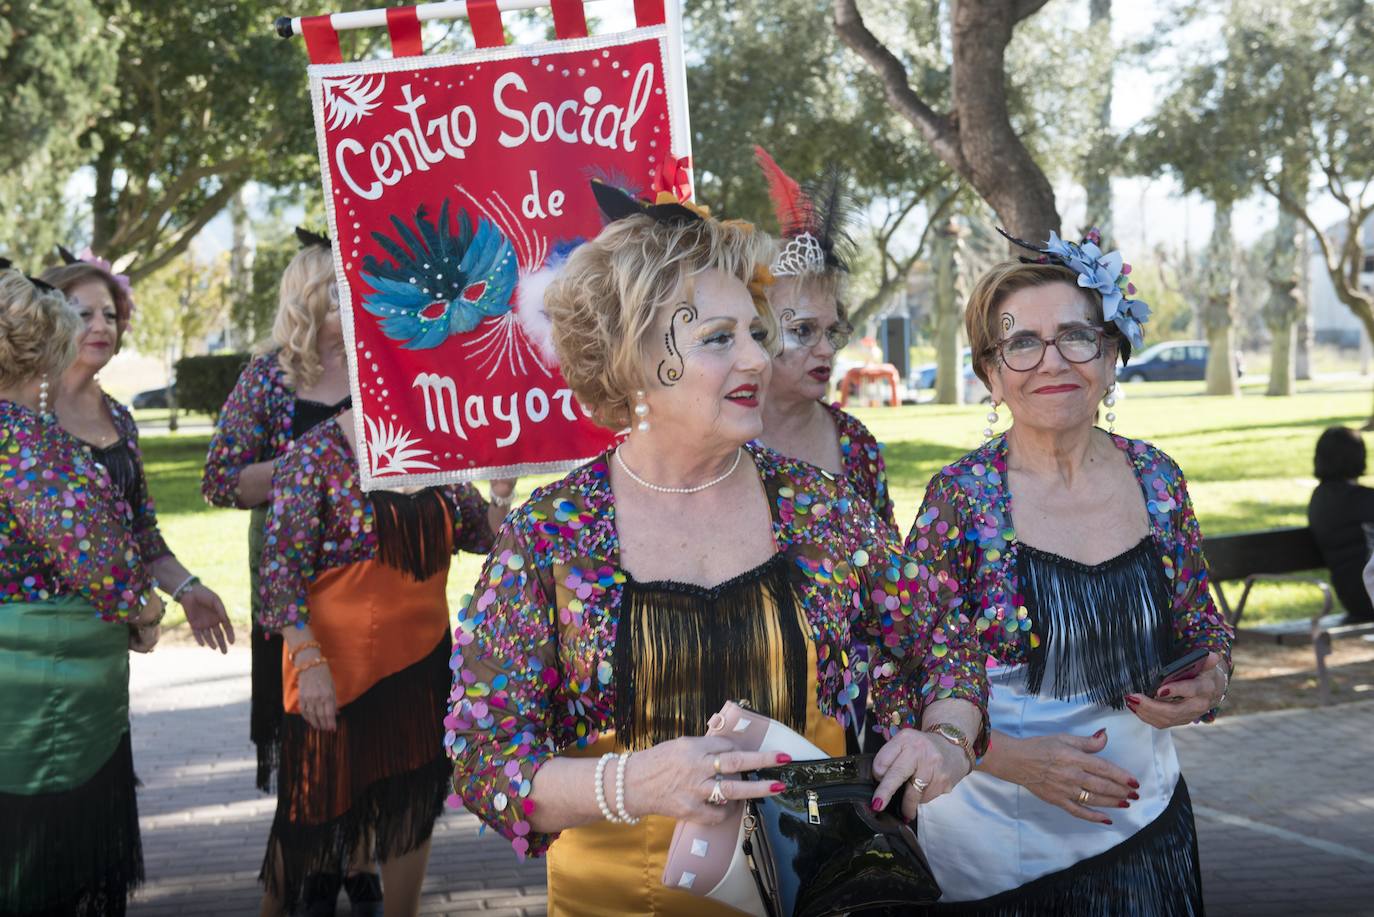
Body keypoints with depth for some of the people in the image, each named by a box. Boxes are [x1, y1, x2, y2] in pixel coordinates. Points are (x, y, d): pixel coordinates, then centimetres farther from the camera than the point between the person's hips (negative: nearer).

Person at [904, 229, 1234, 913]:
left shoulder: (1156, 479, -1)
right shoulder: (960, 497, -12)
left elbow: (1203, 627, 11)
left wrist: (1208, 682, -9)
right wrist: (1014, 758, -22)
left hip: (1144, 824, 3)